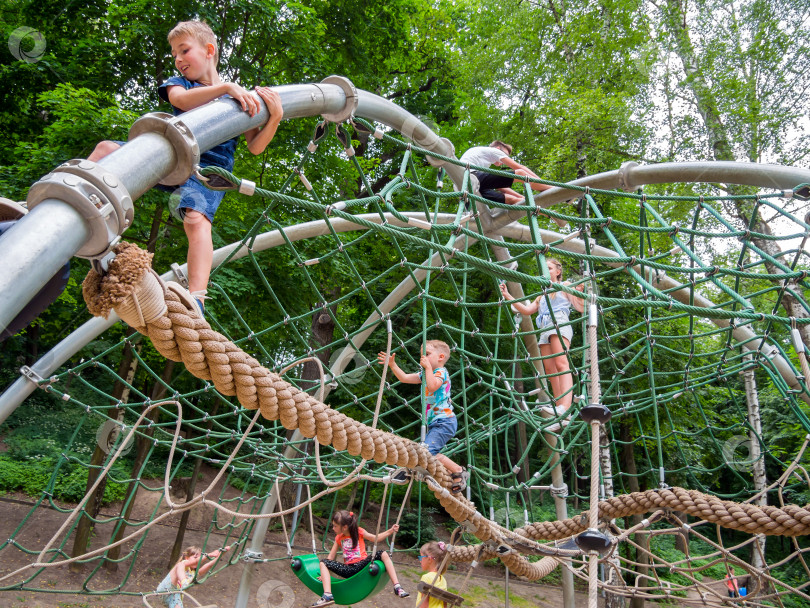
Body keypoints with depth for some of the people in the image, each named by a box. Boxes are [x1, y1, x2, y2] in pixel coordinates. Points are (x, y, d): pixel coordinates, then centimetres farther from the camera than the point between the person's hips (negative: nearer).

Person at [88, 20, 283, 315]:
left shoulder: (241, 98, 15)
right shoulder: (178, 83, 20)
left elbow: (255, 146, 8)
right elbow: (180, 99, -8)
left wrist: (275, 117, -9)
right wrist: (225, 87, -18)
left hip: (208, 169, -4)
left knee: (196, 219, -32)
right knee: (107, 149, -14)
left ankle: (196, 300, -45)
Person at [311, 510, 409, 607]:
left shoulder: (359, 532, 4)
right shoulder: (338, 538, 12)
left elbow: (375, 538, 9)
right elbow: (331, 556, 13)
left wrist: (391, 531, -3)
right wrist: (324, 574, 5)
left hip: (362, 564, -3)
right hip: (348, 569, 3)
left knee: (383, 554, -26)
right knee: (323, 563, -15)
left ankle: (397, 587, -29)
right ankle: (327, 595, -34)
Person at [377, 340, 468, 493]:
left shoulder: (441, 371, -8)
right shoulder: (425, 373, 17)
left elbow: (432, 386, -28)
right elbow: (405, 378, 17)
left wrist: (428, 367, -19)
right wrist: (392, 365, 9)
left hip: (445, 421, -10)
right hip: (435, 423, 10)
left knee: (428, 451, -22)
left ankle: (458, 471, -10)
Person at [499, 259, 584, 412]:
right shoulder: (542, 295, 33)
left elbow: (581, 308, 8)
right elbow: (527, 310, 22)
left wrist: (579, 292, -11)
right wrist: (508, 296, 16)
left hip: (560, 324, -7)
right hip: (544, 330, 7)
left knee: (561, 364, -26)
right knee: (550, 371, -5)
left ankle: (565, 407, -44)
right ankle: (558, 411, -9)